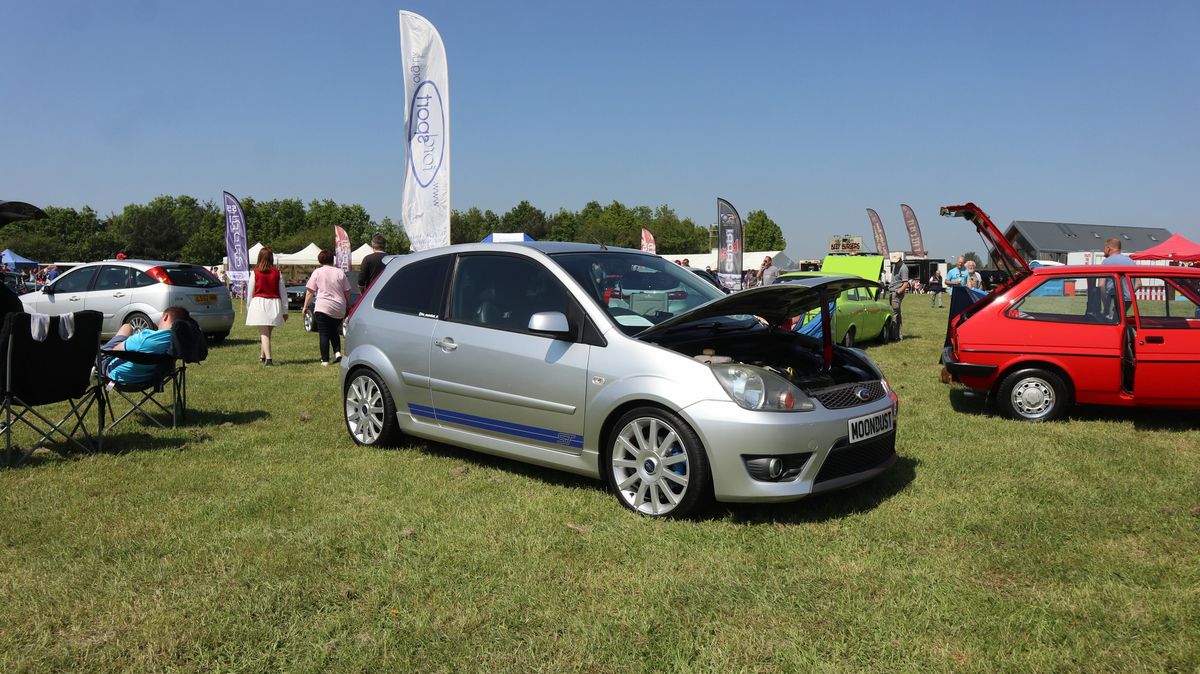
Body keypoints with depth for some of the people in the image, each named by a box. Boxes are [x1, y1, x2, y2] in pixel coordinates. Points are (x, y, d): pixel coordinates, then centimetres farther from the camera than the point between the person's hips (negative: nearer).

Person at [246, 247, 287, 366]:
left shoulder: (255, 272, -2)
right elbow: (283, 292, 4)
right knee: (268, 332, 16)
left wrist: (248, 308, 12)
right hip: (274, 304, 2)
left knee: (264, 332, -3)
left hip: (259, 303, -2)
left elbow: (250, 292, 1)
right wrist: (285, 310, 10)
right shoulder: (277, 272, 2)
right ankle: (262, 356, 30)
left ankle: (268, 358, -16)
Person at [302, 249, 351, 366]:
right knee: (334, 331, 21)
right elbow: (347, 293, 8)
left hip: (323, 308, -3)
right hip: (339, 309, 3)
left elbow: (310, 292, 0)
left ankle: (325, 360, -1)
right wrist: (348, 306, 18)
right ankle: (337, 352, 4)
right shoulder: (340, 272, 8)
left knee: (324, 334, 1)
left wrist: (305, 307, 5)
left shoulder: (317, 272, 1)